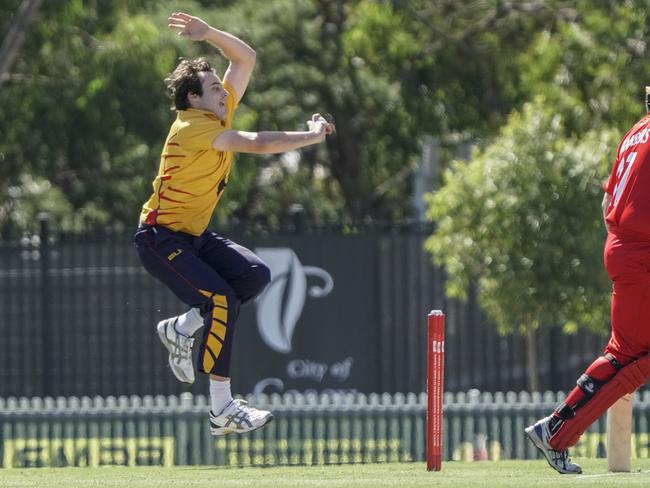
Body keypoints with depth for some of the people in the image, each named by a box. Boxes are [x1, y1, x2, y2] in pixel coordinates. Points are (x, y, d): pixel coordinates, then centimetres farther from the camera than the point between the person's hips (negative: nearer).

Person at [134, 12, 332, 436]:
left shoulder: (220, 113, 5)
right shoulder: (192, 127, -22)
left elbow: (246, 58, 11)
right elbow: (259, 144, -29)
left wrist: (210, 34, -6)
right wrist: (314, 135, -17)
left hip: (195, 235, 9)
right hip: (161, 239, -9)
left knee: (255, 275, -8)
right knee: (223, 301, -22)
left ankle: (181, 328, 9)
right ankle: (222, 410, -22)